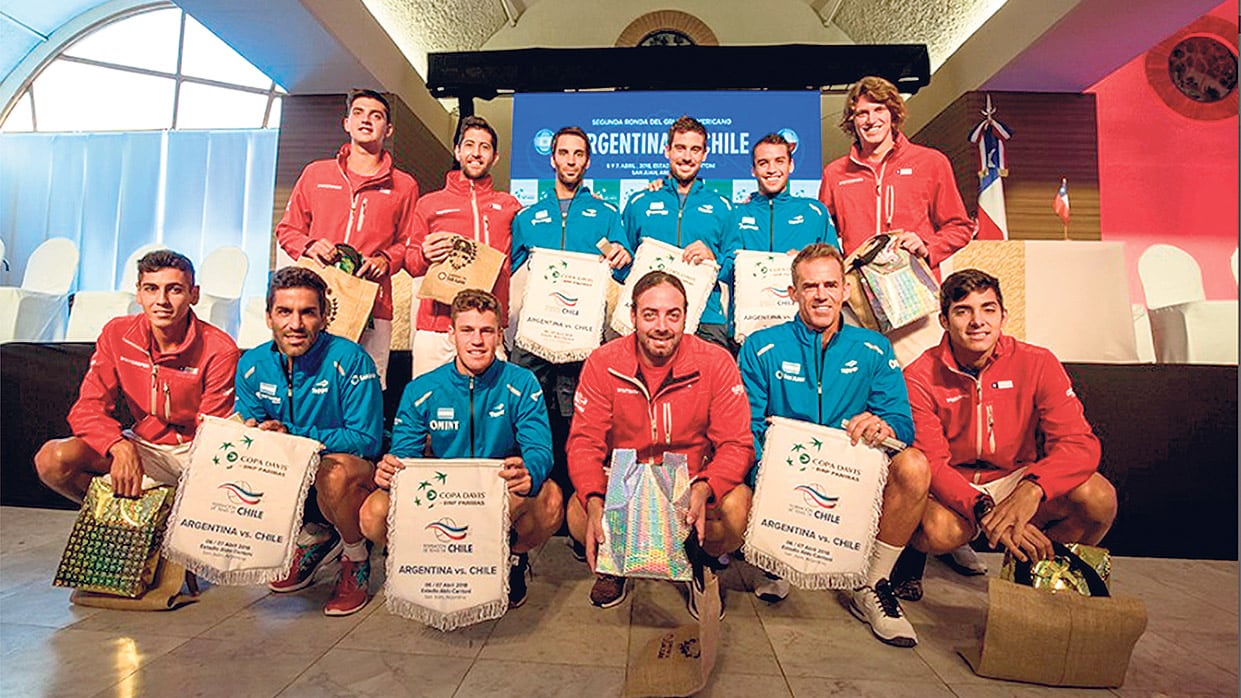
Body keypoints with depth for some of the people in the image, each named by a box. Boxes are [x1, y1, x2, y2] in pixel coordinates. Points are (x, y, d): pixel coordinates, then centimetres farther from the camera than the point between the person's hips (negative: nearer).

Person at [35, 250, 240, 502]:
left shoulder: (219, 350, -16)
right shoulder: (117, 334, -4)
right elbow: (89, 407, -7)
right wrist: (121, 448, -28)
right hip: (142, 447, 4)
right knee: (52, 459, -20)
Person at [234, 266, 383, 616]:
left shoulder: (350, 360, -20)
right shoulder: (252, 365, -3)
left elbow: (368, 441, -22)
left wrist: (293, 435, -29)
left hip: (356, 470, -5)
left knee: (334, 469, -35)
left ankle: (357, 557, -4)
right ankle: (311, 538, 10)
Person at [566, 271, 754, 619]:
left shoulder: (716, 363, -10)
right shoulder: (602, 363, -9)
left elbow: (737, 444, -12)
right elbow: (584, 441, -11)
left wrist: (704, 490, -33)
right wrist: (595, 501, -30)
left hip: (694, 483, 0)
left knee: (739, 508, -30)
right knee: (579, 515, -28)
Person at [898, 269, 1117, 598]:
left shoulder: (1037, 364, -8)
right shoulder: (920, 377, -14)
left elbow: (1079, 442, -16)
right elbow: (931, 462, -18)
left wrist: (1030, 490, -36)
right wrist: (983, 509, -35)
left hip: (1017, 481, 4)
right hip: (954, 488, -3)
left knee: (1098, 497, -24)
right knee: (939, 530, -36)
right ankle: (912, 555, 4)